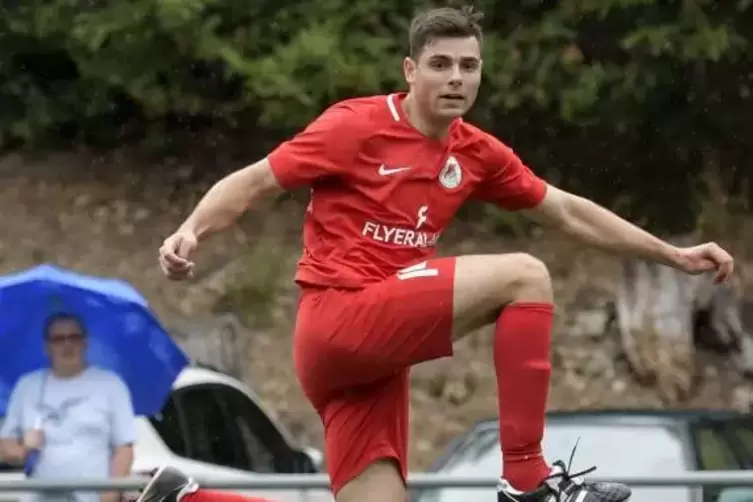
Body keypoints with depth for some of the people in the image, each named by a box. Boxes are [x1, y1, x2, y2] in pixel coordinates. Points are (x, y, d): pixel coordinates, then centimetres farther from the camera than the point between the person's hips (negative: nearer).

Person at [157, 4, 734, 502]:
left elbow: (568, 212, 21)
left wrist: (674, 255, 20)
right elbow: (251, 183, -6)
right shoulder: (357, 126, -7)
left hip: (375, 347, 8)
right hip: (338, 317, -8)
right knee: (523, 275, -16)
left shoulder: (477, 154, 12)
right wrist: (190, 231, -24)